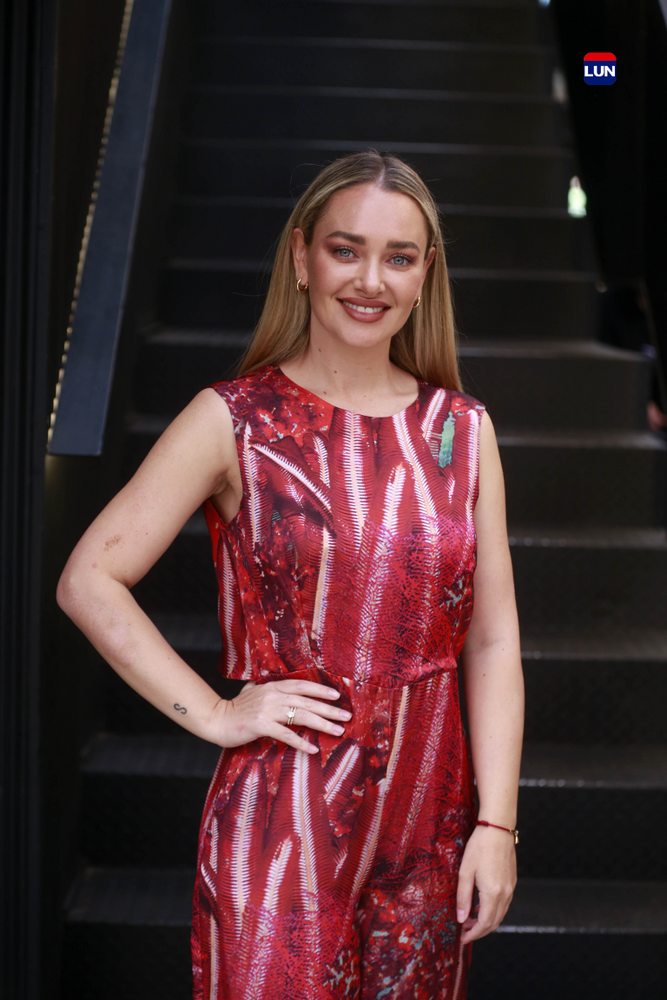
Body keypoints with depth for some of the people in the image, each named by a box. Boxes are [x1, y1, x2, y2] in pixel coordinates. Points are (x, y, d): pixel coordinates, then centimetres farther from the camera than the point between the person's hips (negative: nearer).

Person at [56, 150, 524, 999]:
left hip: (430, 815, 4)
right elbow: (89, 582, -8)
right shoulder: (234, 420, -5)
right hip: (284, 817, -3)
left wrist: (497, 825, -2)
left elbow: (492, 642, 3)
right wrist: (214, 714, -11)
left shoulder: (462, 430, 4)